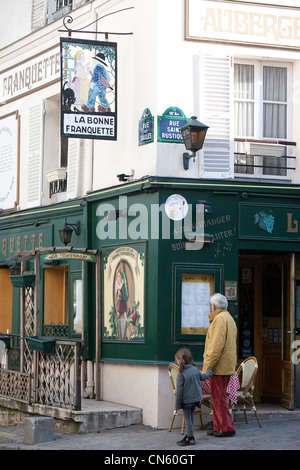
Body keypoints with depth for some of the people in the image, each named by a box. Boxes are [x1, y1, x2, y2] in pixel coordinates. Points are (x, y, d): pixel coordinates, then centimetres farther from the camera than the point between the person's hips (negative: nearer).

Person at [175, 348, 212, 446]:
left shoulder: (181, 374, -19)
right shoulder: (195, 369, -1)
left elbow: (179, 391, -16)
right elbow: (203, 377, 18)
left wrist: (177, 405, -9)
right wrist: (209, 372, 40)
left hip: (187, 401, -6)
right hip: (196, 399, 6)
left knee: (188, 419, 2)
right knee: (191, 417, 17)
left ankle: (191, 438, 3)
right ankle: (189, 435, 24)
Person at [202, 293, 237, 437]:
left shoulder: (220, 319, -13)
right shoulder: (229, 318, 20)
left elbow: (216, 345, -21)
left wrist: (208, 366, -20)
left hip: (219, 366, -10)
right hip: (227, 366, 10)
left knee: (219, 397, -7)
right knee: (218, 397, 14)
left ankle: (226, 428, -6)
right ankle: (218, 427, 17)